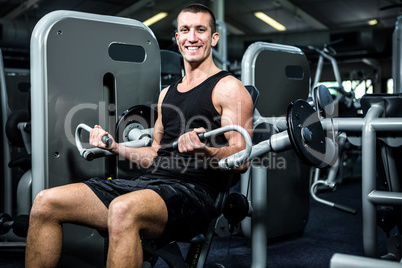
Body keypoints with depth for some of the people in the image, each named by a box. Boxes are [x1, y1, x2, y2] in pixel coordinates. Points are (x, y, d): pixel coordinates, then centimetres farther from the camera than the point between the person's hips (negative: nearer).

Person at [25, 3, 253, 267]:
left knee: (123, 209, -41)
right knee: (46, 202, -8)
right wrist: (114, 146, 18)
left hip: (192, 191, -7)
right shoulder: (168, 93, 24)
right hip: (150, 181, 8)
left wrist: (205, 150, -27)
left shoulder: (228, 88, 1)